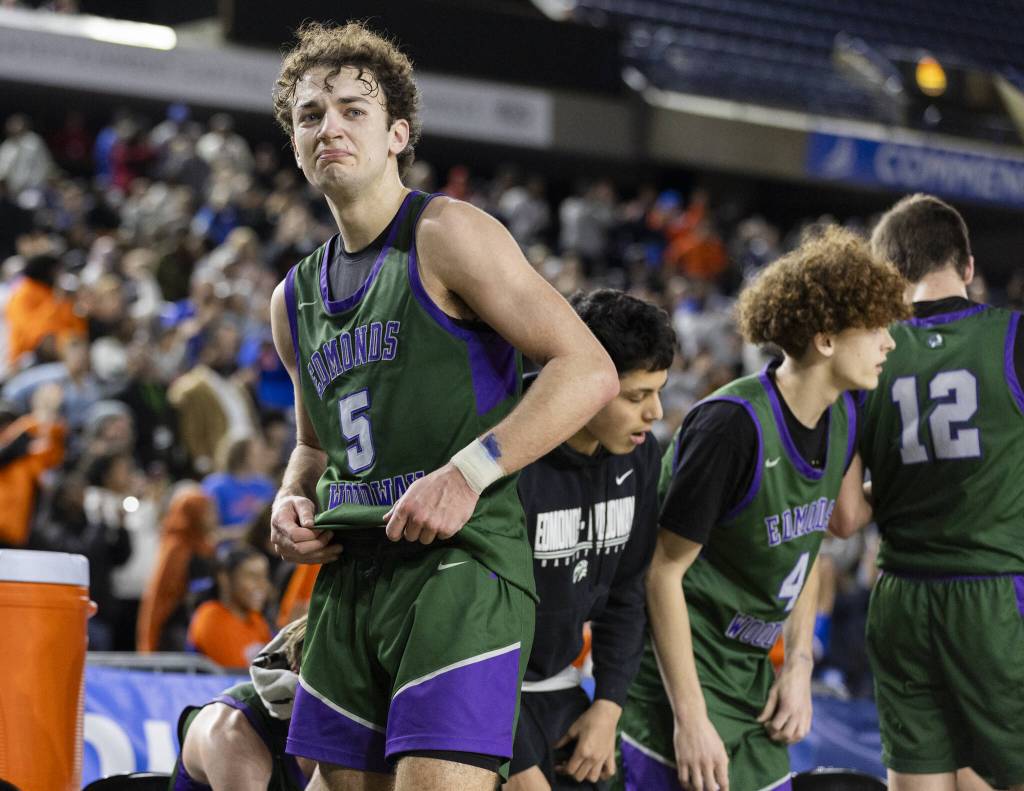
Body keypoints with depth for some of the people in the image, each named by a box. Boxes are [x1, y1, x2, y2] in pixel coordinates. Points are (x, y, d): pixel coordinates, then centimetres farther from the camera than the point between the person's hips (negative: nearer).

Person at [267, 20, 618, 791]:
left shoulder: (446, 237, -5)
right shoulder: (296, 299, 17)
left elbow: (589, 370, -12)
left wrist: (468, 473, -19)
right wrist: (292, 501, 9)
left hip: (460, 566, -7)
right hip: (348, 577, 7)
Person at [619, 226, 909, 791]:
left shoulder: (841, 419, 1)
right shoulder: (733, 424, -23)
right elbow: (664, 571, -20)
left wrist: (799, 666, 7)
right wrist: (690, 718, -21)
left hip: (750, 672, 8)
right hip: (678, 671, -8)